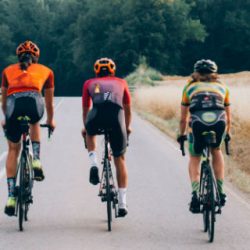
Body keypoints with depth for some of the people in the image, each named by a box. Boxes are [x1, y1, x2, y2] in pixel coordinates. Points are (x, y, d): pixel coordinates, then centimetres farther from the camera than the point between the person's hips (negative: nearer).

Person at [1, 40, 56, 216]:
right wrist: (50, 121, 56)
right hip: (34, 102, 0)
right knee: (34, 123, 37)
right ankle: (36, 161, 17)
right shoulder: (45, 71, 29)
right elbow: (49, 102, 40)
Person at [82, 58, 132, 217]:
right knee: (120, 159, 15)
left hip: (96, 115, 0)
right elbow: (128, 109, 45)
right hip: (116, 114, 0)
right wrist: (127, 127, 61)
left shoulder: (89, 83, 32)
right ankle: (122, 204, 13)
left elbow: (85, 109, 42)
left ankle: (94, 164, 13)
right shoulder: (121, 83, 33)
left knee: (90, 133, 37)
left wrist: (85, 128, 60)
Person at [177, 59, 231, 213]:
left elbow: (183, 118, 29)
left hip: (198, 122, -1)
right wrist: (227, 134, 50)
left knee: (194, 159, 19)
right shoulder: (222, 87, 29)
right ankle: (220, 191, 21)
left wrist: (182, 135, 43)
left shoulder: (190, 87, 28)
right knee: (217, 151, 29)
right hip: (219, 121, 1)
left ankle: (196, 194, 0)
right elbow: (228, 117, 35)